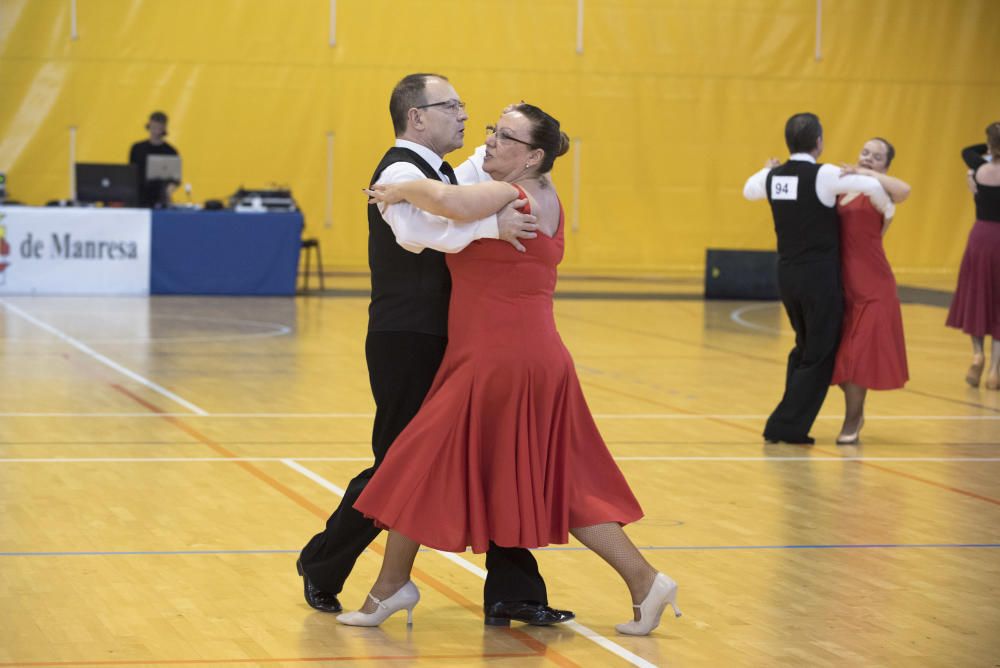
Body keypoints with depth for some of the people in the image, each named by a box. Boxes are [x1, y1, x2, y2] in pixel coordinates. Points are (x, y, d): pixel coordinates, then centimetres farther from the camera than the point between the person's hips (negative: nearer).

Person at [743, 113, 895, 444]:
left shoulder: (773, 177, 5)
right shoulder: (823, 175, -14)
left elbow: (749, 190, 27)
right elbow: (872, 186, -24)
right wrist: (887, 211, -5)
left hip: (787, 275, 7)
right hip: (820, 277, -7)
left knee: (805, 347, 23)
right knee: (820, 355, 4)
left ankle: (787, 422, 22)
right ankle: (787, 426, 2)